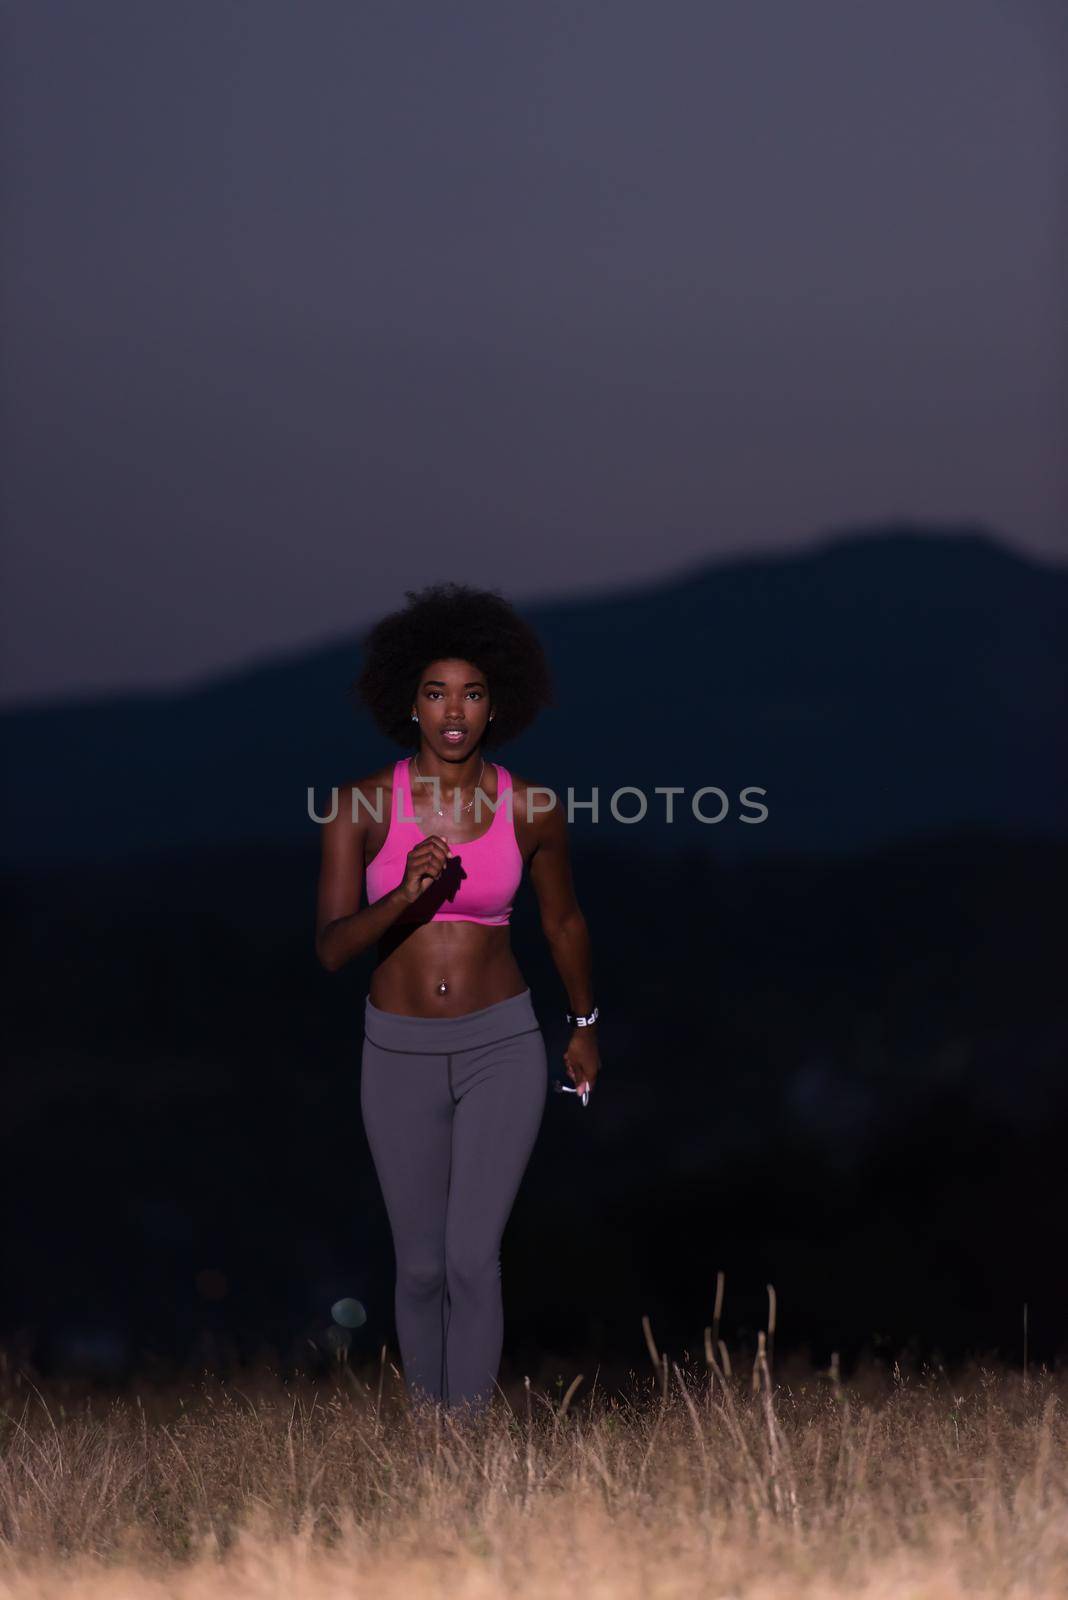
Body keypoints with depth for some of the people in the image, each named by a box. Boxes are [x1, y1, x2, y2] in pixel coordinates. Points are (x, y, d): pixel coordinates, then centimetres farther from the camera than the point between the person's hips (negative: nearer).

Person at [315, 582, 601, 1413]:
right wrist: (404, 895, -32)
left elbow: (564, 920, 12)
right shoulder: (363, 805, -9)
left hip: (501, 1048, -1)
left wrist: (585, 1025, 24)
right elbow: (331, 947, -13)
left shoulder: (533, 808, -6)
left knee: (473, 1257, -15)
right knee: (421, 1268, 9)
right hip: (400, 1055, 1)